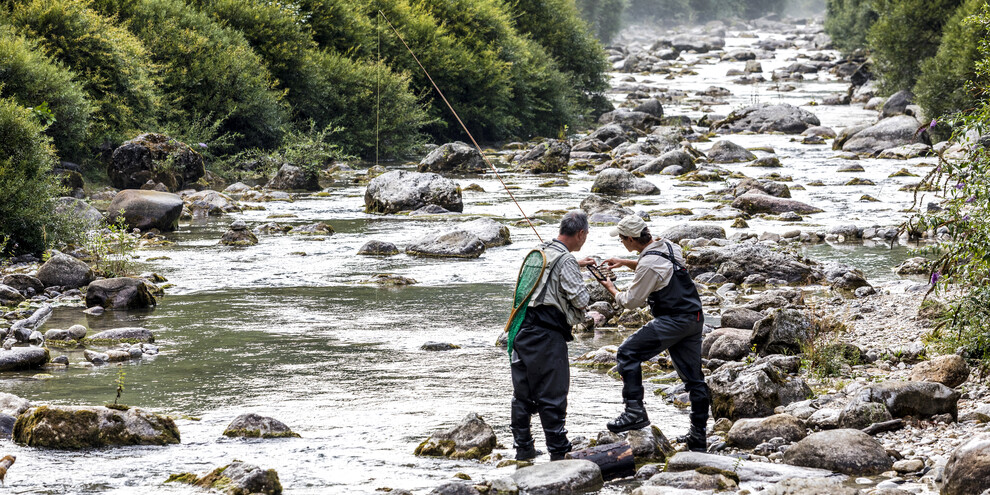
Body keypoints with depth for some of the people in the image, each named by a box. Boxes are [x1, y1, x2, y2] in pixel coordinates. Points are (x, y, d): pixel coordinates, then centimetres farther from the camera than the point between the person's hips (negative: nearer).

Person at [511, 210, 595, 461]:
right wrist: (586, 292, 8)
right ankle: (559, 450, 1)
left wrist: (577, 265, 45)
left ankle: (522, 446, 19)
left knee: (523, 393, 13)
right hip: (547, 336, -8)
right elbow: (580, 299, -15)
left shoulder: (541, 252, 13)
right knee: (552, 395, -2)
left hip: (523, 332, 8)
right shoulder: (566, 261, -12)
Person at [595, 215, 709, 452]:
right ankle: (698, 436, 18)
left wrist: (611, 289, 9)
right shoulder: (668, 246, 9)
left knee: (627, 354, -8)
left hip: (673, 321, -9)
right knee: (693, 377, 13)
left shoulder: (649, 263, -19)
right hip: (694, 319, 9)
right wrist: (625, 263, 25)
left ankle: (634, 411, -13)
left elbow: (632, 301, -10)